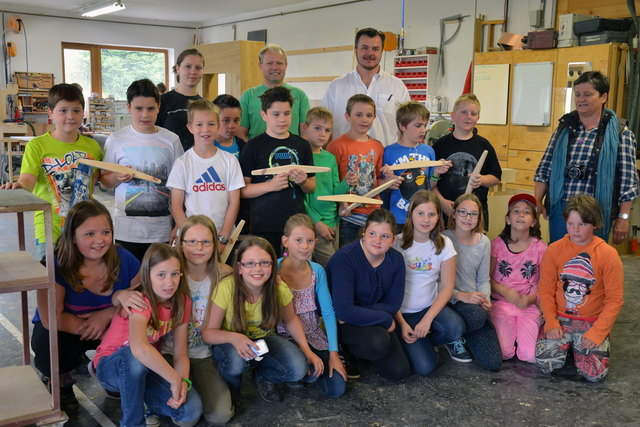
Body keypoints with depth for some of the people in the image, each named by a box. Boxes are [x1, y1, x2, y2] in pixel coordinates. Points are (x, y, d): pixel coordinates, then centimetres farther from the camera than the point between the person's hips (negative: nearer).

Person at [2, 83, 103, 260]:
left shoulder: (92, 146, 7)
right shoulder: (37, 145, -3)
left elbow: (98, 172, 25)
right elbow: (28, 179, -14)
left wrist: (88, 191, 9)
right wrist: (19, 186, -35)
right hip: (49, 227, -3)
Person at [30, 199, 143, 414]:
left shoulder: (124, 259, -16)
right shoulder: (56, 266, -25)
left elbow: (143, 299, -11)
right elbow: (51, 318, -32)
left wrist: (106, 315, -30)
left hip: (108, 327, 3)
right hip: (62, 331, -3)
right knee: (50, 345, -37)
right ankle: (61, 380, 3)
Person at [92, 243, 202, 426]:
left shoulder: (182, 302, -8)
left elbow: (180, 353, -7)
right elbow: (139, 348, -49)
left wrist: (183, 382, -26)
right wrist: (175, 379, -42)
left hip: (146, 369, 6)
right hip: (111, 365, -5)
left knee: (191, 412, -16)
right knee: (135, 358, -42)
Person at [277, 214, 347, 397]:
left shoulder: (318, 271, -2)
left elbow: (328, 313, 0)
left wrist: (333, 353, -7)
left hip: (313, 335, 4)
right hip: (285, 337, -4)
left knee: (337, 389, -8)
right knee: (311, 374, -30)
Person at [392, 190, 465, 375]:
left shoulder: (444, 244, -1)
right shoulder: (397, 244, -8)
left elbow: (447, 287, -4)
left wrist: (427, 319, -17)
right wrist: (402, 324, -15)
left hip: (430, 306, 3)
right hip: (403, 312, -3)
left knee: (456, 329, -30)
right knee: (424, 367, -19)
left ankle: (425, 342, 4)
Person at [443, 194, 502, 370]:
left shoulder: (484, 242, 7)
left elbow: (484, 279, 13)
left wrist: (485, 298, -8)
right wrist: (461, 295, -24)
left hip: (474, 303, 5)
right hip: (449, 301, -5)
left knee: (494, 362, -11)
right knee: (477, 315, -39)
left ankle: (462, 332, 20)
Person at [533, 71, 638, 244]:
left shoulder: (620, 134, 1)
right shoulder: (564, 128, 10)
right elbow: (545, 168, 10)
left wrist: (623, 217, -6)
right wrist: (537, 202, 1)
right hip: (560, 209, 3)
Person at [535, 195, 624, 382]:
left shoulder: (608, 255, -9)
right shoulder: (554, 249, -3)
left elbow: (614, 300, -8)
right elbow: (546, 289, 2)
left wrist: (596, 333, -15)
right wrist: (551, 323, -10)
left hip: (593, 323, -1)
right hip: (560, 319, 1)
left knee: (594, 373, -18)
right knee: (545, 363, -18)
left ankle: (580, 346, 14)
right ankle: (565, 343, 14)